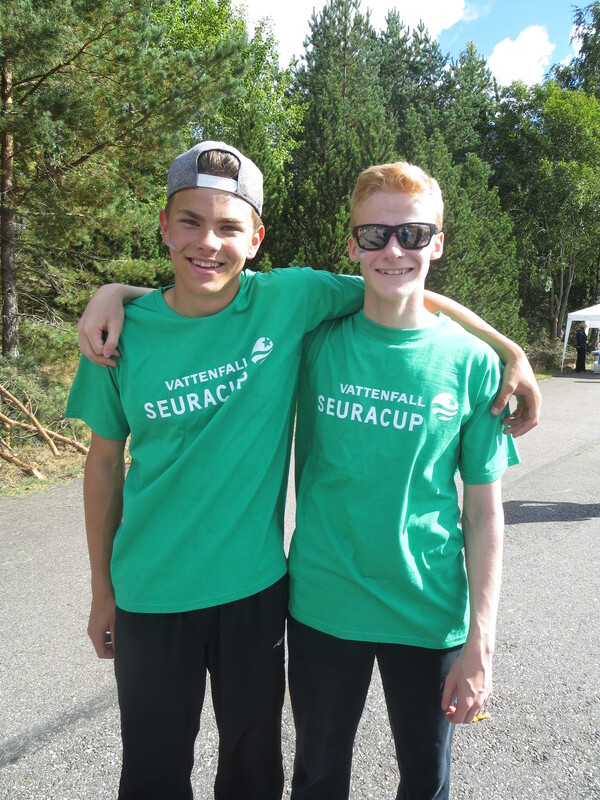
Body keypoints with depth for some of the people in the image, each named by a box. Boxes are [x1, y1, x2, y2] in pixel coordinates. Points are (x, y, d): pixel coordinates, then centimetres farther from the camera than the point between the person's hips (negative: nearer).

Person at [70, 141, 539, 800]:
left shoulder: (289, 300, -11)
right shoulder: (124, 332, -8)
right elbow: (105, 460, 2)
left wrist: (513, 352, -3)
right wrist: (102, 590, 8)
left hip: (255, 588, 0)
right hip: (151, 597, 1)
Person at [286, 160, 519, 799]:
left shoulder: (472, 362, -8)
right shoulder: (314, 340, -6)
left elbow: (484, 511, -5)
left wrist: (480, 644, -5)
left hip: (429, 614, 0)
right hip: (322, 605, 1)